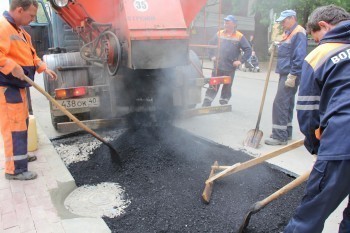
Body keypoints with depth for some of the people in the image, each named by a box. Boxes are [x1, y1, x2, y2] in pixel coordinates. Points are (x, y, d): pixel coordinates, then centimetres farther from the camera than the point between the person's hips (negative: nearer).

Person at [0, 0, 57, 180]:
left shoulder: (19, 31, 16)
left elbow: (30, 54, 21)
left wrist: (43, 68, 10)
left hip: (17, 86, 11)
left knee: (21, 123, 21)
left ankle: (20, 155, 37)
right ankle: (15, 169, -2)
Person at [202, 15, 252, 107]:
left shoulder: (239, 37, -2)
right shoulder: (219, 34, 6)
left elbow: (248, 50, -2)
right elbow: (210, 44, 15)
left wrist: (240, 61, -9)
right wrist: (212, 56, 4)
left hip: (230, 68, -1)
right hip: (217, 67, 1)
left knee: (227, 87, 10)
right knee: (213, 86, 3)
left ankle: (223, 103, 24)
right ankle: (206, 103, 8)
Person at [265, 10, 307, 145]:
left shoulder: (299, 33, -12)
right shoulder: (288, 33, 18)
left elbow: (300, 57, -20)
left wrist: (292, 76, -23)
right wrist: (276, 48, 4)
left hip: (290, 75, -10)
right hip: (285, 73, 10)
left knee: (280, 104, -11)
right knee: (286, 103, 14)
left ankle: (280, 136, -5)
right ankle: (286, 132, 24)